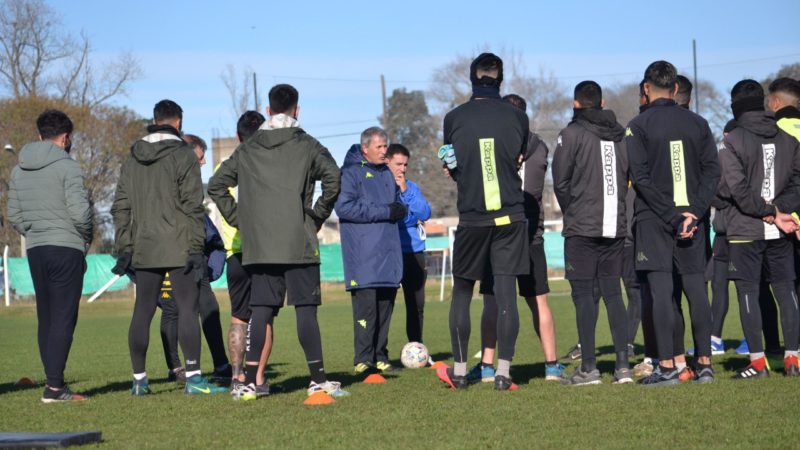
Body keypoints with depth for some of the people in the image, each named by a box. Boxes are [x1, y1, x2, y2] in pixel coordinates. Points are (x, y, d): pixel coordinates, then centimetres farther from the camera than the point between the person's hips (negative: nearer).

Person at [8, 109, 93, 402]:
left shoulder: (19, 170, 12)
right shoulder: (67, 166, -9)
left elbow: (14, 216, 14)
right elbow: (79, 211, -17)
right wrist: (86, 236, 1)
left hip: (35, 251, 7)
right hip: (66, 249, -7)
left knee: (46, 319, 11)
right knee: (63, 318, -6)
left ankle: (53, 382, 11)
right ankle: (54, 386, -11)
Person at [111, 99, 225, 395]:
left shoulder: (132, 159, 12)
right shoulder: (183, 155, -4)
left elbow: (121, 207, 11)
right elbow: (192, 206, -10)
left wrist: (125, 248, 12)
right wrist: (196, 249, -10)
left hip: (143, 249, 5)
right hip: (178, 248, -5)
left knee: (142, 312, 9)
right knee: (188, 309, -3)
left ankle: (139, 379, 12)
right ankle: (193, 377, -7)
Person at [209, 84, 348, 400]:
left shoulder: (247, 149, 11)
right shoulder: (306, 145, 0)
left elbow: (216, 186, 11)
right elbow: (332, 178, -14)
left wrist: (239, 219, 13)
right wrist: (318, 216, -3)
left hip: (259, 246, 3)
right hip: (299, 244, -3)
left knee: (259, 313, 4)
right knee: (306, 310, 0)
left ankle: (250, 382, 0)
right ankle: (318, 380, 1)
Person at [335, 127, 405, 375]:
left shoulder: (385, 172, 19)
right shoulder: (351, 171, -5)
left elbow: (397, 202, 29)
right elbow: (344, 207, -16)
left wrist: (400, 209, 2)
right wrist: (385, 212, -16)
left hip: (388, 251, 7)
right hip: (363, 255, -7)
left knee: (386, 303, 6)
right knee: (366, 303, -11)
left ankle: (380, 356, 13)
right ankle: (363, 359, -9)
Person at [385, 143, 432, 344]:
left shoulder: (412, 187, 11)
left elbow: (425, 213, -2)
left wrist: (405, 191, -10)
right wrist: (410, 218, -6)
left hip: (414, 253, 4)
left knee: (416, 305, 7)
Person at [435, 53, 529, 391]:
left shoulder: (454, 118, -2)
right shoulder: (517, 116, 0)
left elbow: (451, 169, 9)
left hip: (471, 217, 0)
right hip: (510, 216, 1)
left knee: (462, 292, 11)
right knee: (506, 293, 0)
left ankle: (459, 370, 15)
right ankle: (503, 372, -4)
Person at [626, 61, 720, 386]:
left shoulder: (638, 126, -3)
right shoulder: (697, 123, 8)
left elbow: (641, 177, -11)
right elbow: (712, 172, 2)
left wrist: (671, 217, -10)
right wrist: (693, 213, -4)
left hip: (654, 221, -3)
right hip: (691, 216, 3)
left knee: (661, 291, -5)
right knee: (696, 288, 7)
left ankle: (667, 366, -8)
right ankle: (704, 363, 8)